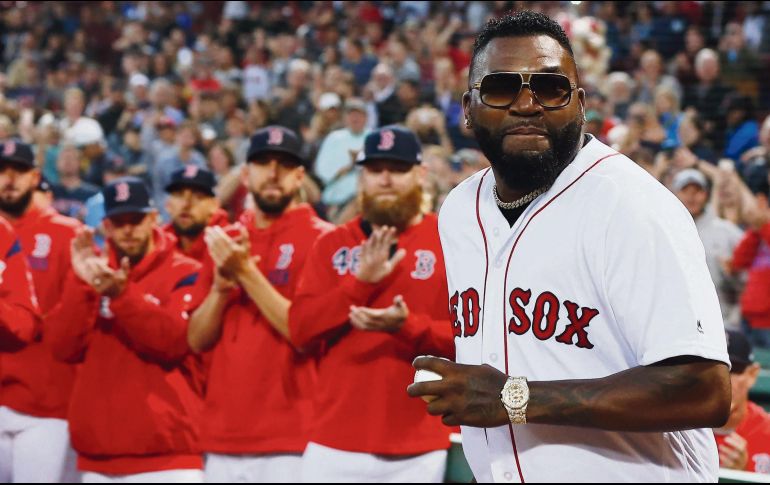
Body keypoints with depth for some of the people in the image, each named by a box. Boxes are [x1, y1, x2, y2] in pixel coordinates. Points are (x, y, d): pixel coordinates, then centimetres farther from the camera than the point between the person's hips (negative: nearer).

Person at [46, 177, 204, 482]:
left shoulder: (184, 274, 1)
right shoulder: (91, 273, 14)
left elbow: (174, 341, -14)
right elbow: (65, 349, 2)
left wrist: (121, 294, -22)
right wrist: (81, 283, -8)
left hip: (166, 451, -4)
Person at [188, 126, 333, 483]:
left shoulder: (320, 239, -4)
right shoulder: (225, 241, 14)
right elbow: (197, 340, 10)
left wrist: (247, 273, -15)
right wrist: (222, 286, -7)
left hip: (289, 439, -5)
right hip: (222, 438, 6)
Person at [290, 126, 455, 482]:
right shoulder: (333, 245, 12)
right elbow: (301, 331, 3)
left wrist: (408, 326, -21)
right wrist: (361, 283, -10)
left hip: (419, 450, -2)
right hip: (335, 446, 3)